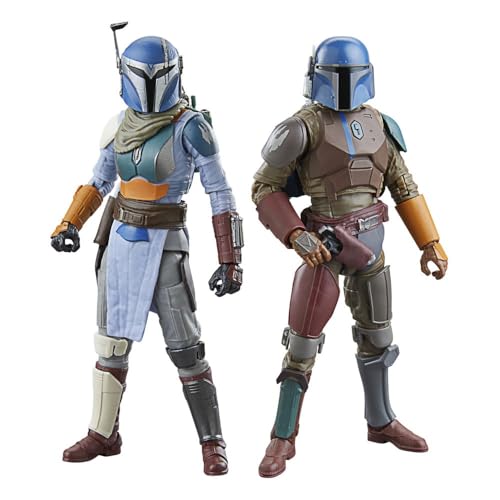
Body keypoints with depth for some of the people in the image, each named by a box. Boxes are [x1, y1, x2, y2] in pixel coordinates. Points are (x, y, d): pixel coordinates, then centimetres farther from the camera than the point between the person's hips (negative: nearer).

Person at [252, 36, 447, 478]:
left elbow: (405, 188, 12)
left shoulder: (377, 124, 6)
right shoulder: (304, 126, -11)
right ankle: (283, 439, 4)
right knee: (304, 340, -6)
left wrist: (430, 243, 6)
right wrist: (296, 237, -21)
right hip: (325, 242, -5)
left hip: (369, 242, 6)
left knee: (376, 333, 15)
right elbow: (264, 189, -9)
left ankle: (381, 422, 32)